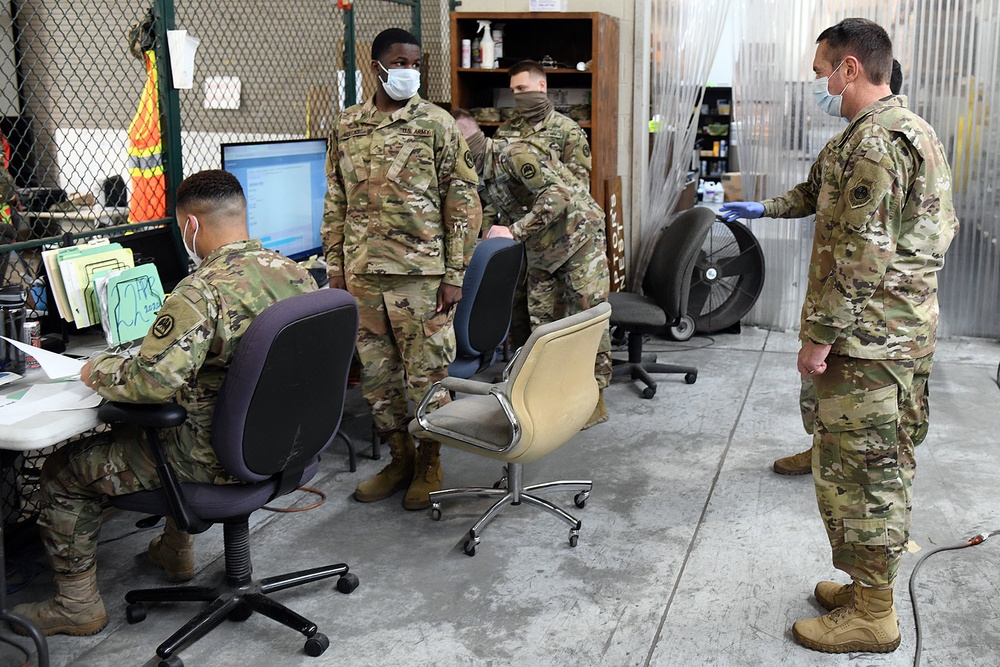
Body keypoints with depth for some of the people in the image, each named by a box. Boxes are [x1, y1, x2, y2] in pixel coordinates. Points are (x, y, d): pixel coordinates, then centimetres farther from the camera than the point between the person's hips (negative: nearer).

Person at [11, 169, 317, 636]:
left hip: (221, 458, -8)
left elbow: (152, 382, -30)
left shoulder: (201, 292, -26)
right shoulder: (297, 274, -3)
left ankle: (78, 607, 24)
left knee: (63, 471, 11)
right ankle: (176, 550, 45)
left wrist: (98, 371, -10)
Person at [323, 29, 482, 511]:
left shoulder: (437, 124, -3)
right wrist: (335, 266, 9)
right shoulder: (346, 126, 9)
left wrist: (454, 275, -9)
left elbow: (462, 204, -4)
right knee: (376, 373, 12)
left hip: (421, 273, -4)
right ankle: (400, 459, 28)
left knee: (425, 374, 3)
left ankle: (429, 464, 20)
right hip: (362, 273, 4)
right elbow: (336, 203, 14)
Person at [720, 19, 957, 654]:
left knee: (858, 466, -1)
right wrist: (763, 208, 32)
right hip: (904, 332, 11)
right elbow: (823, 191, 29)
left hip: (868, 339, -11)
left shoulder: (876, 140, -19)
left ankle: (870, 615, 11)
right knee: (886, 463, 18)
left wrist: (820, 336, -19)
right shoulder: (909, 127, 16)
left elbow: (858, 253, -24)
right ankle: (873, 585, 31)